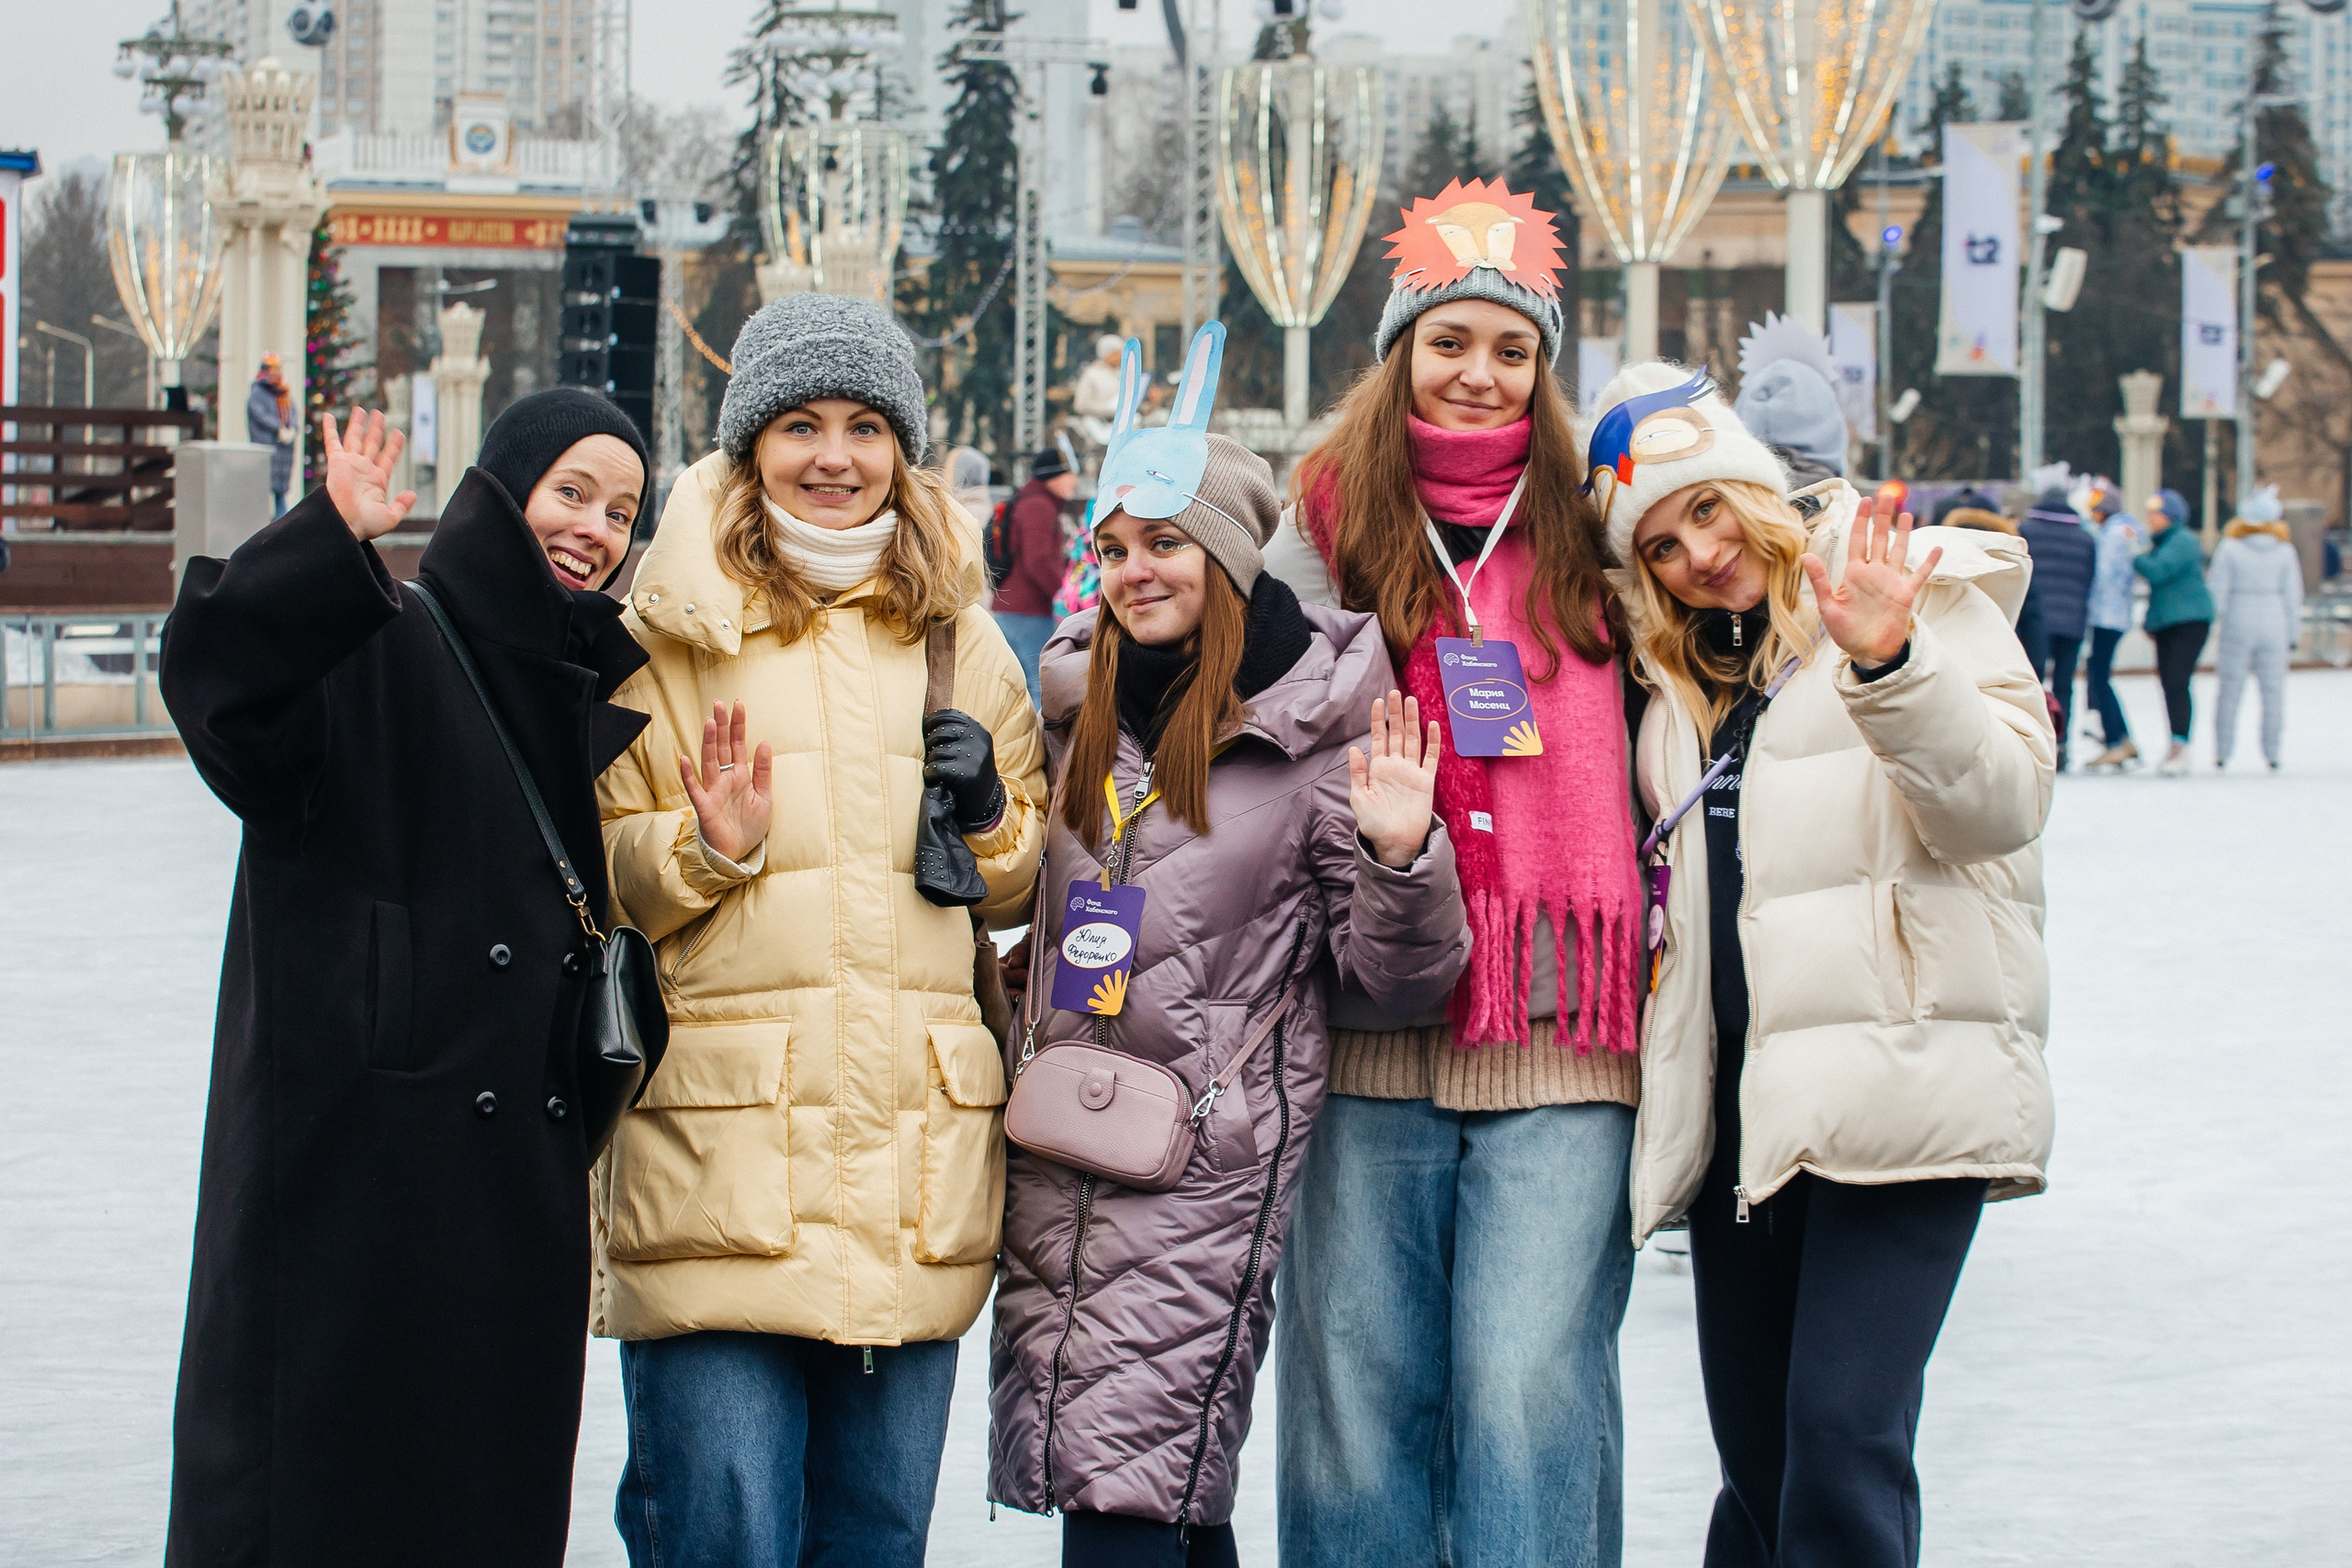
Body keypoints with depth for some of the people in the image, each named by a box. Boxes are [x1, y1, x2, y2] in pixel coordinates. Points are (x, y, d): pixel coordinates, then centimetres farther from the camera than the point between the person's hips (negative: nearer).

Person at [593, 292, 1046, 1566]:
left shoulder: (958, 636, 15)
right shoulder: (668, 629, 4)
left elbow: (1027, 886, 23)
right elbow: (597, 881, 5)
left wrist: (991, 820, 2)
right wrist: (706, 848, -13)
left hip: (918, 1162, 4)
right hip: (719, 1158, -3)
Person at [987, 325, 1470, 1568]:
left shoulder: (1316, 731, -5)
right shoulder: (1077, 709, 11)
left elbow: (1399, 977, -5)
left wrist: (1401, 855, -22)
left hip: (1207, 1155, -5)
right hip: (1054, 1148, 6)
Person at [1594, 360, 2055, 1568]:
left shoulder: (1921, 593, 0)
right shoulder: (1682, 678, 20)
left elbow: (2003, 801, -12)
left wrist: (1887, 665, -25)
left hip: (1900, 1079, -6)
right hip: (1740, 1099, 7)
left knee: (1841, 1435, -18)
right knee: (1757, 1458, 7)